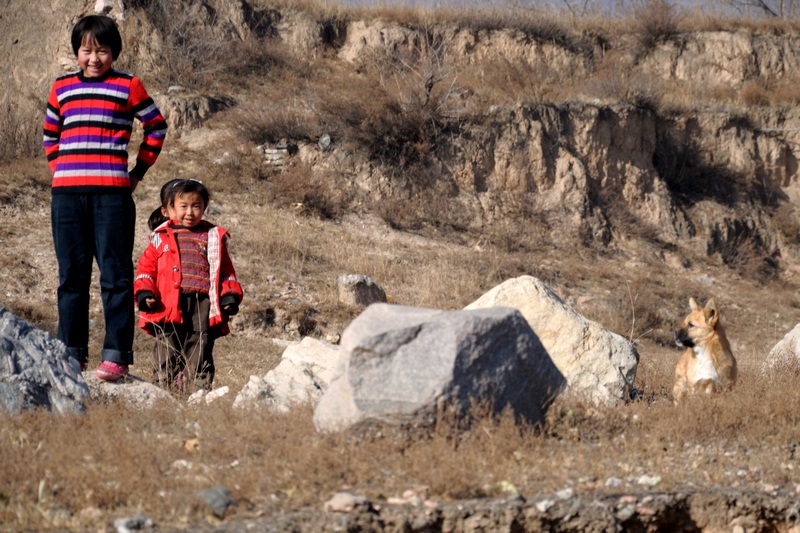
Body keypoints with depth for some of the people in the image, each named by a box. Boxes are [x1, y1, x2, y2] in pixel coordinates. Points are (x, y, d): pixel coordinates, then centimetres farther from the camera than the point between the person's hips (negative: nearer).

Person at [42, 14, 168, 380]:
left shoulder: (128, 87, 5)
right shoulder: (62, 88, 14)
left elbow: (156, 127, 13)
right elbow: (50, 134, 27)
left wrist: (137, 172, 9)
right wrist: (60, 168, 13)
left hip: (111, 192, -4)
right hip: (66, 193, 4)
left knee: (115, 275, -5)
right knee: (71, 275, 7)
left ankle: (116, 354, -2)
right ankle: (71, 352, 13)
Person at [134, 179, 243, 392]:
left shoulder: (214, 238, 16)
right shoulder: (160, 238, 13)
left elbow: (226, 270, 18)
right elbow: (146, 267, 11)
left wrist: (230, 295, 5)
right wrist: (144, 292, -4)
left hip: (203, 306, 1)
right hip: (169, 308, -1)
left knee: (200, 353, 1)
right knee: (167, 351, -2)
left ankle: (199, 388, 3)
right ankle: (164, 386, 2)